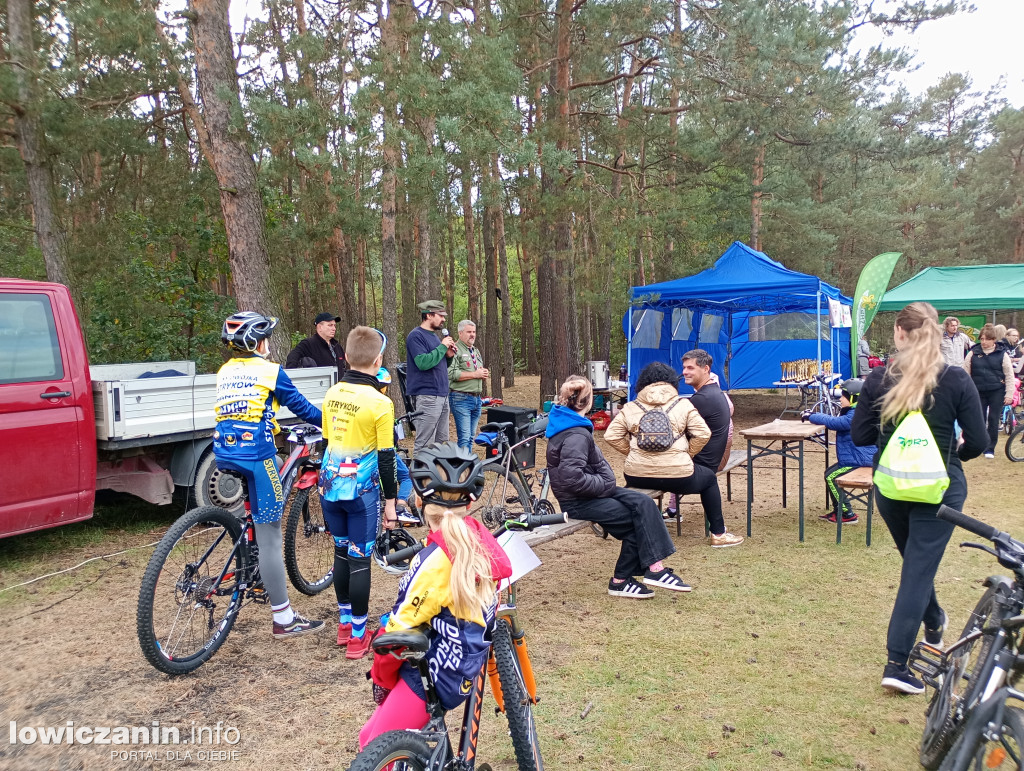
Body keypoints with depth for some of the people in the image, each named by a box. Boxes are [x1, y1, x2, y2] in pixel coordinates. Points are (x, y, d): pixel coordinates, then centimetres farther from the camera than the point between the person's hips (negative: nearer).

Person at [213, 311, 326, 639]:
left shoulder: (224, 372, 16)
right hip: (256, 455, -7)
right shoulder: (269, 371, -2)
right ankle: (284, 620, 3)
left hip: (223, 454, 7)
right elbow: (301, 406, 4)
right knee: (269, 536, -3)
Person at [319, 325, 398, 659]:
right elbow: (386, 458, -12)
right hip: (361, 491, -6)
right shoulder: (380, 403, -15)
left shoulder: (331, 394, 3)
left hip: (330, 487, 6)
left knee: (342, 553, 18)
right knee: (359, 560, 2)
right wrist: (390, 502, -4)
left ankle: (344, 624, 30)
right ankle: (357, 637, 10)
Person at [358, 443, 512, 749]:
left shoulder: (436, 559, -26)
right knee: (371, 739, 21)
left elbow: (400, 628, -19)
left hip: (433, 678, -8)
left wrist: (381, 676, -1)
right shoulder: (480, 542, -3)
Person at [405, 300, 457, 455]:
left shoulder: (434, 335, 19)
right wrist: (442, 347, -14)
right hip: (427, 397, -9)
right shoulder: (416, 336, -9)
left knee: (442, 442, 12)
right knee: (425, 444, -9)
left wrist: (448, 355, 5)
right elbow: (423, 362, -24)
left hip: (442, 395, 9)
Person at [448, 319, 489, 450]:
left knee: (471, 437, 11)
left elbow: (482, 373, 31)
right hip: (461, 399, -8)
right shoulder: (455, 350, -7)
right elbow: (451, 374, -19)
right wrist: (475, 374, -15)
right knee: (464, 437, -11)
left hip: (476, 399, 8)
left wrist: (484, 374, 5)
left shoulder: (476, 351, 22)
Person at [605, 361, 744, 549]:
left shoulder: (630, 408, 6)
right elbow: (703, 434, -3)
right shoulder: (683, 404, 4)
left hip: (637, 477, 2)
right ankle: (718, 534, 32)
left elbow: (611, 436, 0)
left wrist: (633, 452, 11)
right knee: (709, 478, 28)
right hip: (678, 476, -2)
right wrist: (687, 455, 10)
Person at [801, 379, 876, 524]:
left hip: (861, 461, -11)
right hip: (861, 458, 11)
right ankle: (837, 511, 21)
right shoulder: (855, 413, 11)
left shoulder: (855, 416, -24)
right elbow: (836, 420, 19)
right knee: (829, 473, 14)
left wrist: (810, 416, -14)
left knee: (831, 477, -11)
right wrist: (814, 415, 7)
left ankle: (848, 515, -3)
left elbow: (833, 422, -26)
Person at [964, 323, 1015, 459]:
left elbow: (1009, 376, 0)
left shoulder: (1002, 354, -3)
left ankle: (990, 449, 13)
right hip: (979, 392, 1)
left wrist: (1009, 395, -4)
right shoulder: (973, 353, 0)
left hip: (997, 392, -1)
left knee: (993, 421, 2)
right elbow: (965, 373, 5)